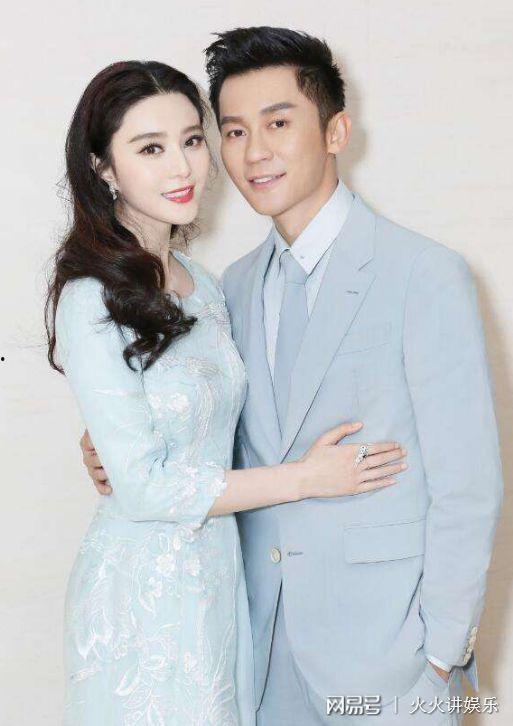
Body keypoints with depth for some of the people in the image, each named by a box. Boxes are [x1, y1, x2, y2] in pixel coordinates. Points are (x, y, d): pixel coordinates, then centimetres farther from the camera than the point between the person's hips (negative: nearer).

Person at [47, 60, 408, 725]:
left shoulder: (200, 283, 4)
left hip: (218, 568, 7)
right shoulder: (92, 299, -18)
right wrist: (306, 479, -15)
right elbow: (142, 487, -20)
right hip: (144, 590, -6)